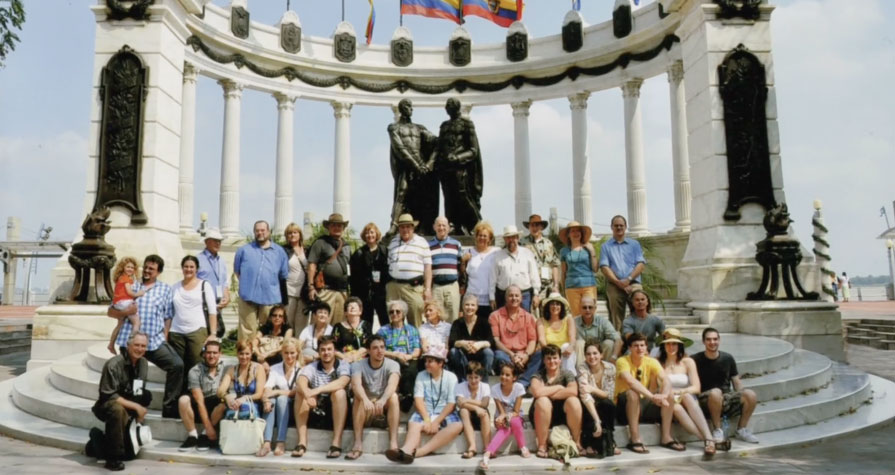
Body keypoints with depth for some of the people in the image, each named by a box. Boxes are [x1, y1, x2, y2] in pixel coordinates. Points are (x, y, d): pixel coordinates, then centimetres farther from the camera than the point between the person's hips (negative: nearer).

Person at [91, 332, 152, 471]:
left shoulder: (143, 364, 1)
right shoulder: (114, 364, -21)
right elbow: (109, 396, -23)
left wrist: (140, 411, -6)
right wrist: (135, 406, -25)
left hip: (131, 405, 9)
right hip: (106, 405, -8)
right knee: (118, 410, -38)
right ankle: (113, 458, -26)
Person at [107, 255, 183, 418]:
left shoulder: (165, 289, 12)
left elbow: (168, 317, 7)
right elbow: (110, 311, 13)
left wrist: (164, 339, -3)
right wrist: (125, 312, -9)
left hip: (155, 341, -1)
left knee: (177, 365, -17)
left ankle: (169, 409, -8)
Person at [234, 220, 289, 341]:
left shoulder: (279, 251, 12)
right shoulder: (244, 250, 11)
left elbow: (284, 275, 15)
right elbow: (237, 271, 17)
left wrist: (270, 285, 11)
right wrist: (246, 283, 9)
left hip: (270, 297, 1)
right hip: (248, 296, -1)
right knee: (247, 330, -2)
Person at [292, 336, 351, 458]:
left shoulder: (343, 366, -1)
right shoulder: (311, 368, 3)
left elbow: (342, 382, -25)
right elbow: (301, 381, -19)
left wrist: (317, 390, -36)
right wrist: (307, 393, -42)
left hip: (336, 415, -2)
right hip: (315, 415, 2)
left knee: (339, 392, -29)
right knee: (301, 393, -20)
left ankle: (336, 443, -29)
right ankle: (302, 442, -23)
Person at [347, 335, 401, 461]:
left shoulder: (392, 365, -8)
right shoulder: (358, 365, -7)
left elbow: (392, 384, -29)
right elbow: (356, 384, -28)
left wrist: (382, 400, -50)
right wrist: (365, 400, -50)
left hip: (386, 411, 0)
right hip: (365, 414, 0)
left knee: (393, 396, -29)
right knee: (359, 397, -30)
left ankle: (393, 443, -34)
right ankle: (358, 444, -34)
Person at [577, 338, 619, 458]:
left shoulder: (610, 368, -9)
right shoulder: (582, 369, -19)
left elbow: (610, 395, -10)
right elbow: (585, 396, -33)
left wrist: (593, 389, -31)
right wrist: (596, 421, -45)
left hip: (603, 408, 2)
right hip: (589, 408, -2)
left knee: (609, 404, -31)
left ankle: (609, 443, -19)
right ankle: (589, 445, -23)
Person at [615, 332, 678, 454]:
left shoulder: (651, 362, -1)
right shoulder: (622, 361, -16)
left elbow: (666, 380, -16)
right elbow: (631, 381, -34)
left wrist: (663, 396, -37)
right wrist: (652, 396, -44)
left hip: (643, 404, 5)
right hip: (625, 406, -5)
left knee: (669, 395, -14)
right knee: (632, 393, -36)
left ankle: (666, 437, -11)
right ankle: (635, 440, -31)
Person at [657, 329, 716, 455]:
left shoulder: (688, 362, 9)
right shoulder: (658, 363, 5)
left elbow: (696, 388, 0)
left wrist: (678, 392, -15)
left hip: (688, 401, 1)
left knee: (686, 397, -34)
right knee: (676, 407, -36)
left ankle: (709, 439, -42)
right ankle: (707, 440, -40)